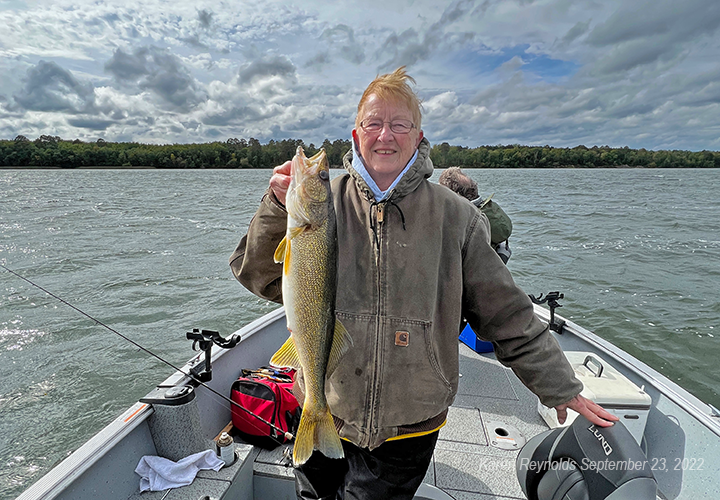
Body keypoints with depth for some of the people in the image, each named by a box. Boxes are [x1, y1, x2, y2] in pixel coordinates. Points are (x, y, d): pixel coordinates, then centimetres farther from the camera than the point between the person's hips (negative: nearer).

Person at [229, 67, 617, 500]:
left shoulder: (454, 217, -6)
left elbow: (509, 317, 0)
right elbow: (259, 278, -7)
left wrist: (561, 389, 5)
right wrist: (278, 208, -22)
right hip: (322, 419, 2)